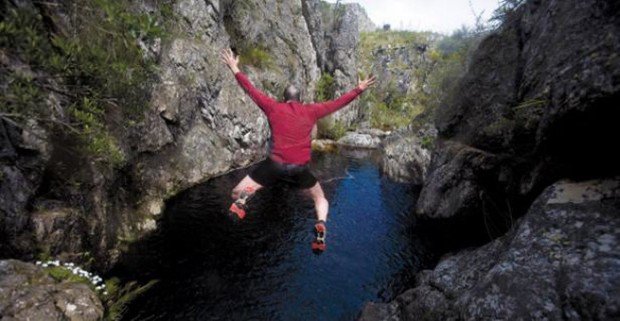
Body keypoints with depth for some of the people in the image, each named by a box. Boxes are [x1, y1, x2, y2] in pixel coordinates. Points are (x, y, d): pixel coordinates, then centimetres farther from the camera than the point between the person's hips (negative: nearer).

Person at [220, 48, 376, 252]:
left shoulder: (273, 107, 6)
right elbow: (338, 103, 13)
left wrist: (235, 70, 23)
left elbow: (251, 90, 12)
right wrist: (359, 89, 24)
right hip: (300, 168, 1)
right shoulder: (311, 111, 7)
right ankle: (321, 224, -9)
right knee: (320, 199, 24)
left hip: (275, 164, 0)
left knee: (236, 193, 12)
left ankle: (243, 198, -27)